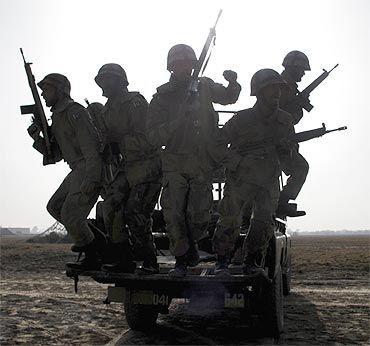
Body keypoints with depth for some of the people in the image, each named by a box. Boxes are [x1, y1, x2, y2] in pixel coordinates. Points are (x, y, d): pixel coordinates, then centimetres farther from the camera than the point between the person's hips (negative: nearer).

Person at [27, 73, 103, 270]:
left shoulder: (75, 112, -13)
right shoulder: (56, 119, 17)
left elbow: (91, 146, -22)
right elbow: (54, 156, 18)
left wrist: (91, 179, -28)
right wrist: (37, 138, 2)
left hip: (90, 170, -10)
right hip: (77, 172, 10)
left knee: (70, 215, -11)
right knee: (54, 207, 15)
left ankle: (93, 258, 4)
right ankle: (93, 240, 20)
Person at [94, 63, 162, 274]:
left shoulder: (136, 102, -12)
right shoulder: (107, 111, 14)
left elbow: (144, 140, -18)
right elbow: (107, 142, 19)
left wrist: (118, 138, -13)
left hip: (148, 164, -8)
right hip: (128, 166, 8)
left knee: (135, 212, -12)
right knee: (111, 208, -2)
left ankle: (150, 262, 4)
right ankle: (124, 260, 7)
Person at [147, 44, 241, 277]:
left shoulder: (204, 87, 8)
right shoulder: (162, 97, 1)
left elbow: (229, 98, 27)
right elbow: (155, 138, -6)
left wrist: (233, 83, 4)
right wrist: (178, 119, -20)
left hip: (203, 162, 1)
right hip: (175, 161, -1)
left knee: (199, 212, -2)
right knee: (173, 212, -7)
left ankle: (192, 243, 29)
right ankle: (181, 260, 8)